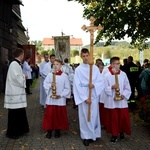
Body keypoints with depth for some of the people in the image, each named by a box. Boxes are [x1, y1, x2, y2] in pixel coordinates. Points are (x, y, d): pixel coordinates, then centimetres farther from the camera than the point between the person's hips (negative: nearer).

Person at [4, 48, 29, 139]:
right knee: (14, 113, 1)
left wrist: (23, 76, 3)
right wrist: (24, 76, -7)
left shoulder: (17, 64, 12)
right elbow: (17, 78, -23)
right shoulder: (14, 64, -18)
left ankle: (20, 130, 29)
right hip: (15, 93, -10)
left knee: (20, 112, 16)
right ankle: (12, 133, 13)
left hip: (18, 92, 10)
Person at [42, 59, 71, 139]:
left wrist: (61, 95, -12)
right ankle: (49, 130, 18)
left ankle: (58, 130, 23)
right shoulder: (50, 74, 1)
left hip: (60, 99, -1)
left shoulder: (64, 76, -4)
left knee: (59, 115, 7)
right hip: (50, 98, 1)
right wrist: (50, 85, -18)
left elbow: (67, 88, -3)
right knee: (49, 115, 5)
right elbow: (45, 84, 2)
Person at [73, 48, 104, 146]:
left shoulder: (95, 68, 3)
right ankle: (86, 136, 14)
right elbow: (77, 85, -7)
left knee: (94, 116, 8)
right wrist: (84, 98, -12)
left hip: (94, 95, 2)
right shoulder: (78, 69, -4)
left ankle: (93, 134, 24)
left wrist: (94, 85, -17)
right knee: (85, 116, 3)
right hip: (83, 96, -2)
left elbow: (101, 82, 4)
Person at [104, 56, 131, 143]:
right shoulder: (107, 76, -7)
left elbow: (127, 87, 4)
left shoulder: (123, 74, -2)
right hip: (111, 101, -2)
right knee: (113, 118, 7)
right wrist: (112, 87, -22)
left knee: (123, 117, 8)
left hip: (122, 101, 2)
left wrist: (124, 95, -10)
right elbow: (105, 88, -5)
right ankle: (114, 134, 22)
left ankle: (122, 132, 32)